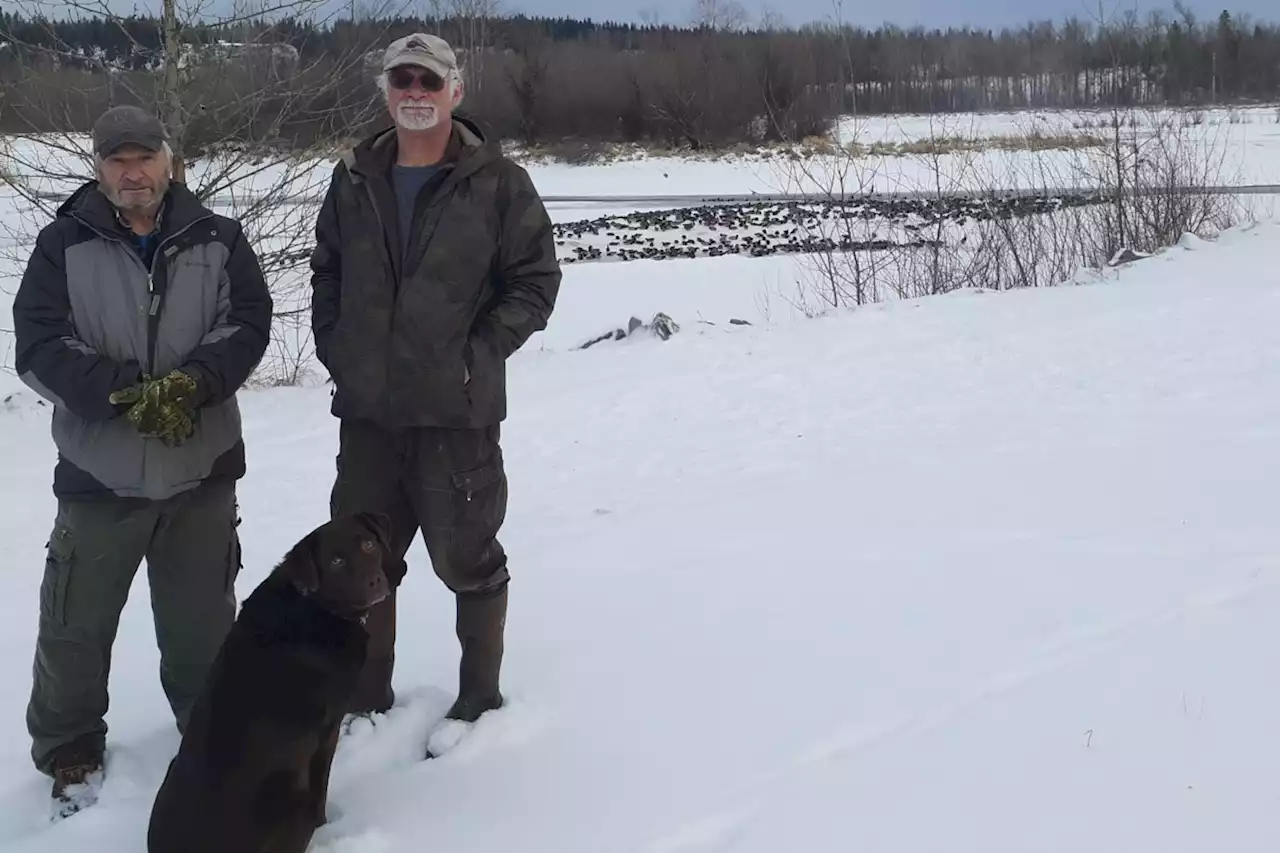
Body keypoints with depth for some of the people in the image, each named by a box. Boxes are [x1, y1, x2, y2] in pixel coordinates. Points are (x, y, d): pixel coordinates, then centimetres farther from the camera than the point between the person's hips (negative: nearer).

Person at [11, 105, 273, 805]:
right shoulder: (64, 244, -3)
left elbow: (249, 322, -4)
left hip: (202, 466, 1)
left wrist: (191, 384, -20)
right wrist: (126, 393, -22)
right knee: (77, 622, 9)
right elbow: (39, 346, -10)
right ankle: (69, 746, 30)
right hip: (100, 471, -1)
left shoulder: (217, 239, 2)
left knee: (202, 619, 16)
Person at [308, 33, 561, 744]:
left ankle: (480, 696, 25)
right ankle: (366, 696, 31)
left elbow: (536, 278, -4)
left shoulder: (497, 182, -5)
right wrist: (334, 347, 7)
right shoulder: (354, 180, 8)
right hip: (366, 410, 5)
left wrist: (479, 354, -9)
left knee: (466, 557, 7)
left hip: (457, 412, -4)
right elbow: (327, 273, 18)